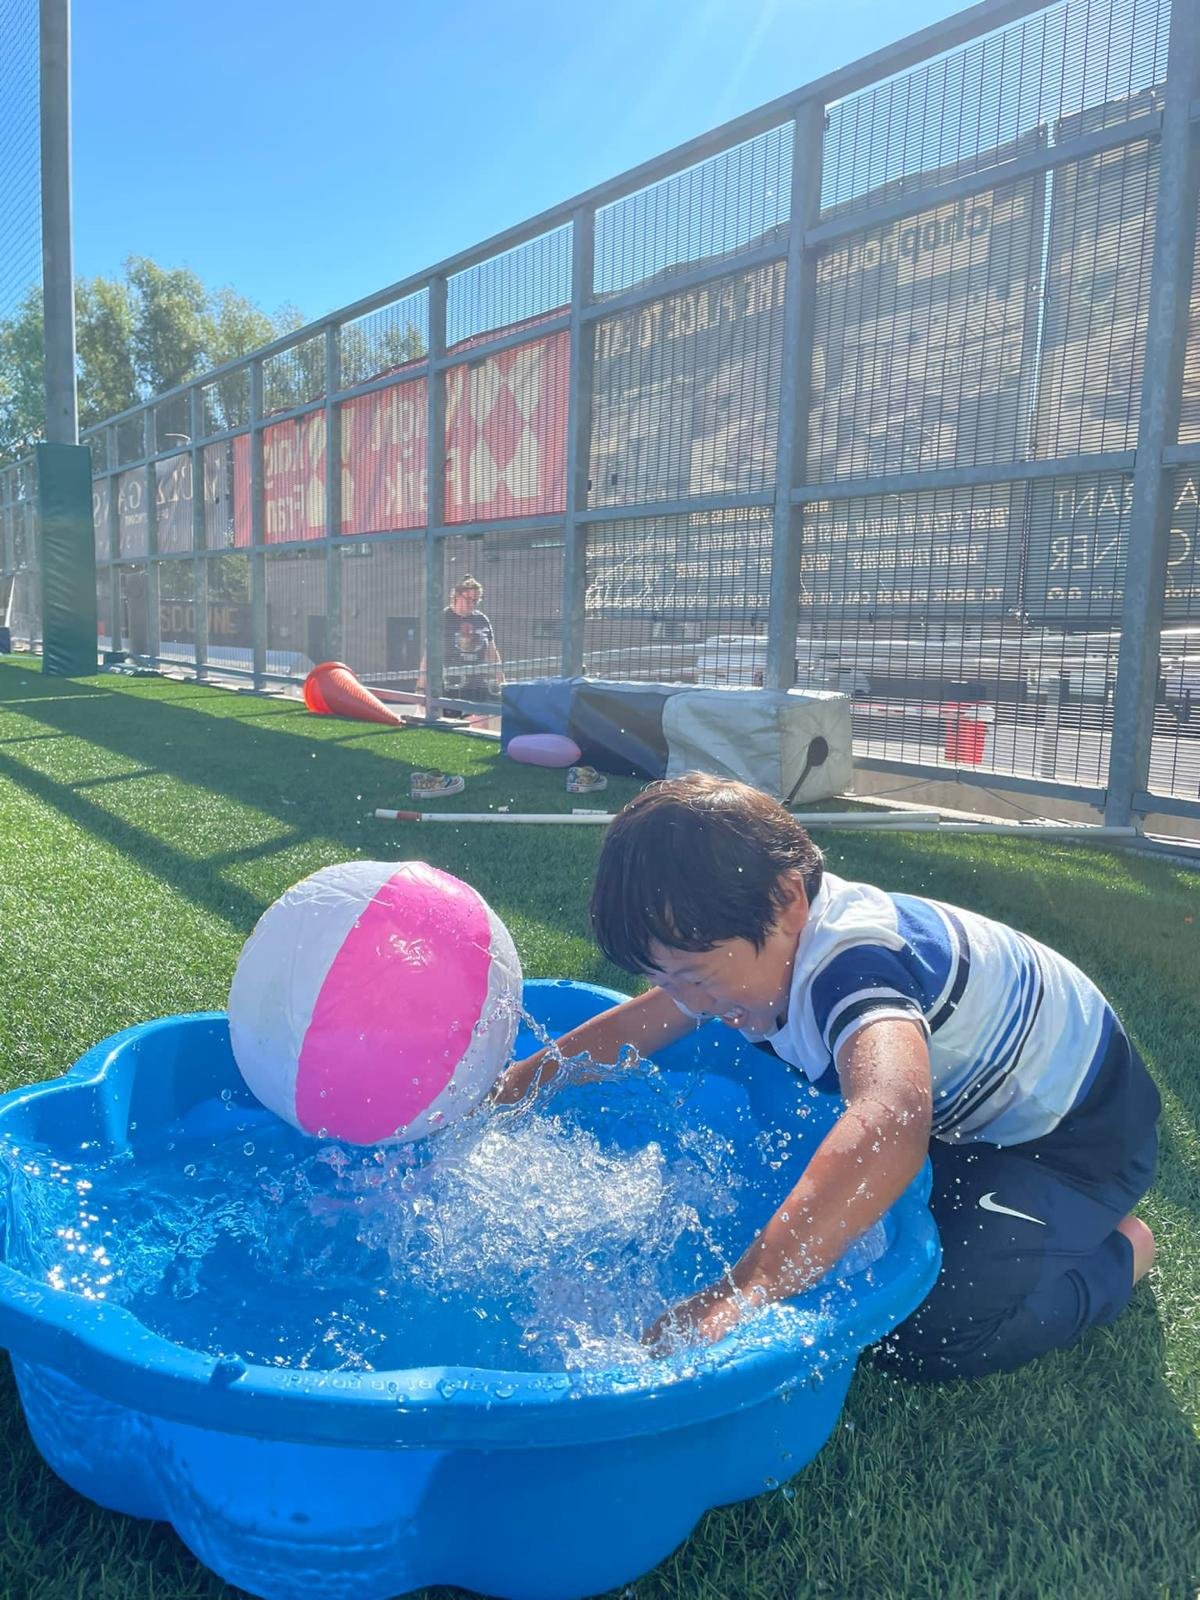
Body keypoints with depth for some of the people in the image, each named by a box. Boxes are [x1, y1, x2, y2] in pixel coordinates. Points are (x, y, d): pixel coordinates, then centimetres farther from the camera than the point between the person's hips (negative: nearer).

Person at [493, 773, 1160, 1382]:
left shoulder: (850, 962, -39)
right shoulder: (757, 936, -11)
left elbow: (890, 1125, -60)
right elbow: (634, 1027, 2)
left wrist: (734, 1298, -63)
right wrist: (512, 1086, -4)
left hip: (1080, 1127, -8)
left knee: (930, 1333, -24)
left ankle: (1119, 1250, 2)